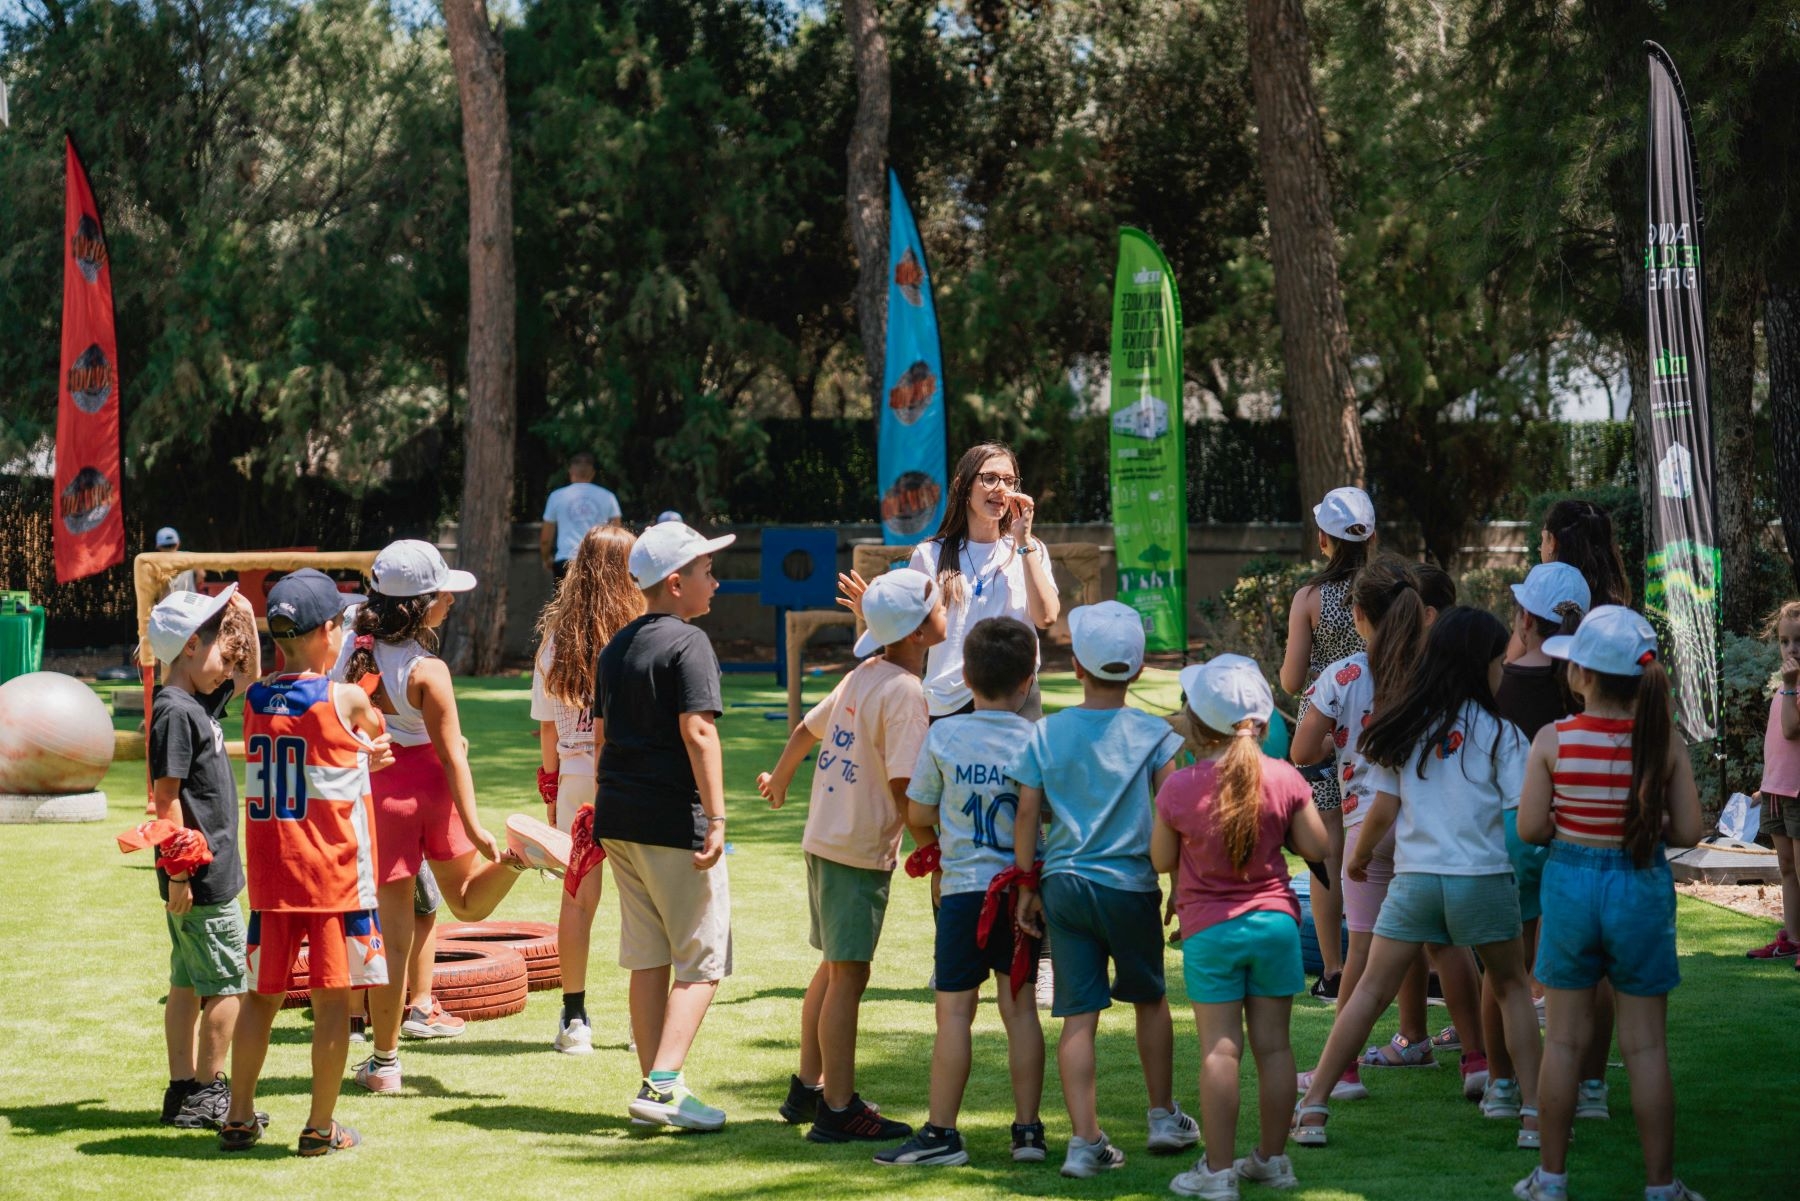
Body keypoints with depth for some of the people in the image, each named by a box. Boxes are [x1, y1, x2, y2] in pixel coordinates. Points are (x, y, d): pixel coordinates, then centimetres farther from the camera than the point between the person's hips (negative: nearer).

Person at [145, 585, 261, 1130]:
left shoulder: (200, 702, 12)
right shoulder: (174, 712, -16)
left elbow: (249, 679, 29)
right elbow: (166, 795, -19)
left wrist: (248, 625, 13)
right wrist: (178, 870, -20)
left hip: (204, 870, 10)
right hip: (202, 876, -10)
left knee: (188, 982, 12)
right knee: (231, 982, -4)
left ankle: (183, 1091, 17)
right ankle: (206, 1091, 2)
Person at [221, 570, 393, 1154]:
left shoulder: (254, 700, 4)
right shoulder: (347, 701, -11)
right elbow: (380, 736, 9)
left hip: (269, 878, 5)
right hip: (334, 874, -5)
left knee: (262, 993, 14)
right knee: (332, 997, 2)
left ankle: (239, 1117, 17)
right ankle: (321, 1127, 5)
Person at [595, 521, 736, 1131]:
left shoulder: (616, 646, 14)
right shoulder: (687, 642, -11)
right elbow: (697, 731, -20)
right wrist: (715, 817, -22)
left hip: (618, 818, 8)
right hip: (675, 822, -8)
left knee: (648, 961, 13)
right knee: (702, 963, -3)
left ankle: (656, 1085, 14)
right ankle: (663, 1085, -14)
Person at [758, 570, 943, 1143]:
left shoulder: (863, 676, 10)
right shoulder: (904, 690, -17)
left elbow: (808, 728, 23)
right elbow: (904, 787, -23)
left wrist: (779, 778, 41)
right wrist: (934, 847, -14)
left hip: (824, 839, 9)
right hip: (861, 849, -9)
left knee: (834, 966, 19)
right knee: (849, 973, -5)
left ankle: (809, 1088, 29)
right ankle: (839, 1110, -1)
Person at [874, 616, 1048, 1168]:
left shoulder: (943, 736, -4)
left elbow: (918, 813, 2)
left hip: (963, 887, -2)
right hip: (1020, 888, 2)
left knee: (955, 1010, 0)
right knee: (1018, 1004, 8)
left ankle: (942, 1133, 2)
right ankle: (1027, 1129, 10)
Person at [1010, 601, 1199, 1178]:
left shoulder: (1045, 733, 1)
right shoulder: (1152, 734, -3)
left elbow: (1027, 811, -1)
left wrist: (1027, 883, 6)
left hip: (1063, 885, 1)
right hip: (1129, 885, -1)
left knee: (1078, 1014, 1)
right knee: (1149, 998, 19)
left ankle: (1085, 1141, -4)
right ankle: (1163, 1117, 30)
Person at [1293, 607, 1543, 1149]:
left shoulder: (1405, 726, 5)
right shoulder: (1499, 733, -2)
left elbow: (1384, 811, 5)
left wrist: (1357, 857, 21)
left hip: (1414, 877, 2)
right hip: (1483, 878, -2)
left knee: (1371, 991, 7)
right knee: (1512, 988, 16)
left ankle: (1311, 1109, 3)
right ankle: (1534, 1113, 10)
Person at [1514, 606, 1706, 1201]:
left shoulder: (1553, 740, -11)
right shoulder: (1664, 740, -9)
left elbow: (1530, 829, -9)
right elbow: (1688, 832, -7)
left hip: (1571, 882, 0)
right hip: (1642, 888, 0)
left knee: (1564, 1039, 12)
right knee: (1646, 1044, 8)